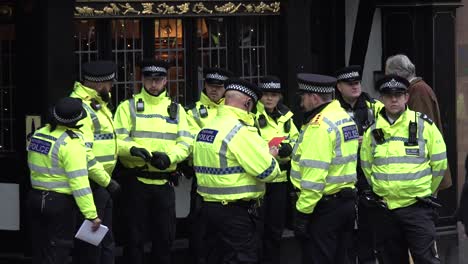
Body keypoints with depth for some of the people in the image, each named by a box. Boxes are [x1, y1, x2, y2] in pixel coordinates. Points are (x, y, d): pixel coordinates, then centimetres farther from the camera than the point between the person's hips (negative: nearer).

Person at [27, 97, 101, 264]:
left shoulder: (38, 134, 5)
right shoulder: (71, 143, -18)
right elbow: (79, 183, -22)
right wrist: (92, 214, -20)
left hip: (35, 198, 7)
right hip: (60, 202, -7)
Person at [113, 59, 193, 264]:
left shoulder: (175, 109, 12)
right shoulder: (128, 107, 3)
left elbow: (186, 142, 4)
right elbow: (118, 141, -6)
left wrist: (169, 157, -17)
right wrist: (135, 150, -27)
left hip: (165, 182, 3)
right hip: (136, 181, -3)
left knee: (165, 236, 8)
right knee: (135, 237, 1)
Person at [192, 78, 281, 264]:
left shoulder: (205, 130, 9)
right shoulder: (241, 131, -17)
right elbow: (268, 172, -18)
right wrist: (271, 157, 4)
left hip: (209, 206, 8)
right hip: (237, 213, -8)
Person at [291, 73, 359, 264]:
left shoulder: (319, 126, -18)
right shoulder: (345, 117, 12)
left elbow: (314, 175, -23)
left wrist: (302, 212, -20)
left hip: (324, 206, -9)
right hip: (347, 201, 9)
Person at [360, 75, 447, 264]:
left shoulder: (424, 125, -4)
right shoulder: (372, 131, 6)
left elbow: (439, 163, 3)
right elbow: (366, 166, 19)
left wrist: (425, 191, 9)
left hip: (417, 207, -4)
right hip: (385, 208, 4)